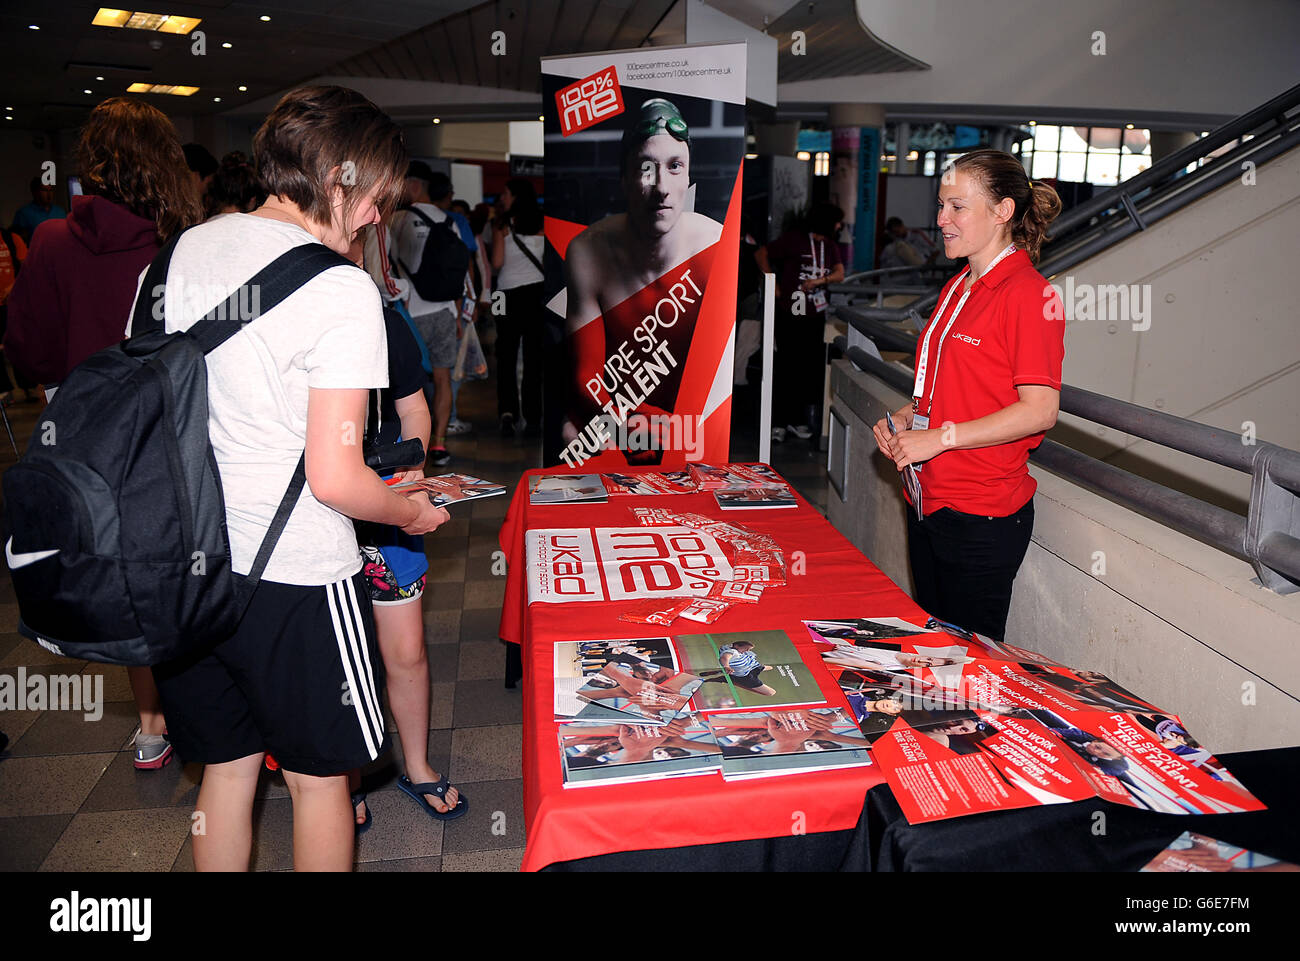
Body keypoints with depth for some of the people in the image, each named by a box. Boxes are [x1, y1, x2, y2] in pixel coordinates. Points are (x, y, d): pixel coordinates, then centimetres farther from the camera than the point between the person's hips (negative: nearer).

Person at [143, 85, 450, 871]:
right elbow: (335, 479, -20)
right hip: (296, 577, -6)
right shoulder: (342, 289, -17)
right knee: (320, 778, 15)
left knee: (226, 769, 22)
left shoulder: (184, 252, 4)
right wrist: (412, 512, -1)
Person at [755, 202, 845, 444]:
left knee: (810, 369, 6)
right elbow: (761, 254, -4)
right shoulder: (794, 239, -5)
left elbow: (839, 273, 5)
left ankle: (798, 420, 16)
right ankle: (779, 422, 3)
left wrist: (820, 280, -14)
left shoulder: (831, 246, 14)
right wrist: (774, 285, -8)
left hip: (815, 315, 6)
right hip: (790, 315, -6)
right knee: (787, 368, -4)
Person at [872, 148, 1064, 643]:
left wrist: (940, 436, -20)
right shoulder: (957, 289, 13)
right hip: (929, 500, 8)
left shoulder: (1026, 293, -14)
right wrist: (905, 417, 4)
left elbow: (1039, 411, -20)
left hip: (983, 516, -8)